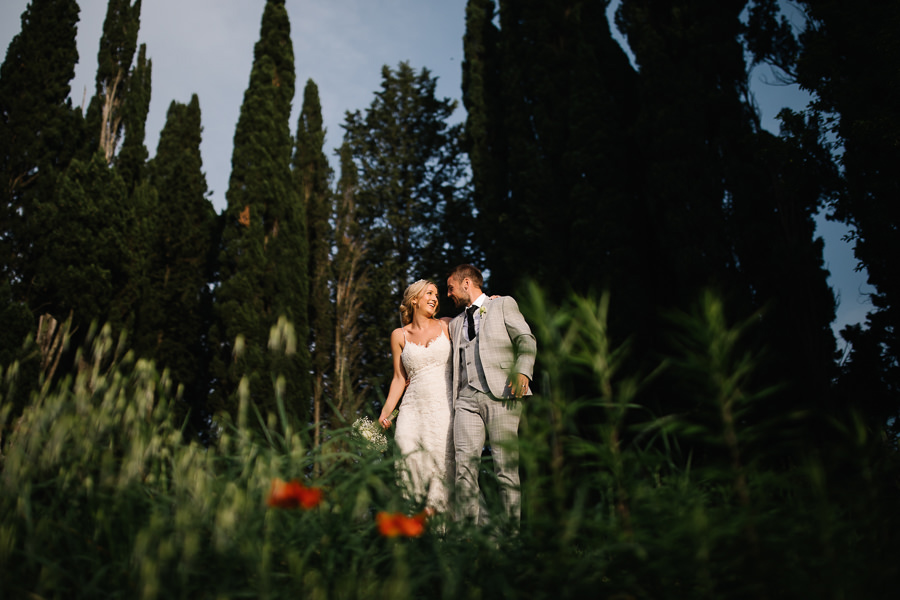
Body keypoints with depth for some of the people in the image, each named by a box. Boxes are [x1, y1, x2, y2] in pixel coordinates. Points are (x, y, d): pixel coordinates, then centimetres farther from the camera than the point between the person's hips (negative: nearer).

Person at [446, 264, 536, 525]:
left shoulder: (504, 304, 14)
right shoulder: (456, 323, 29)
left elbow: (527, 341, 2)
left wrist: (523, 371, -17)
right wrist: (450, 402, 16)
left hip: (501, 395, -4)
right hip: (466, 398, 4)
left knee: (506, 467, -8)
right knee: (465, 465, -9)